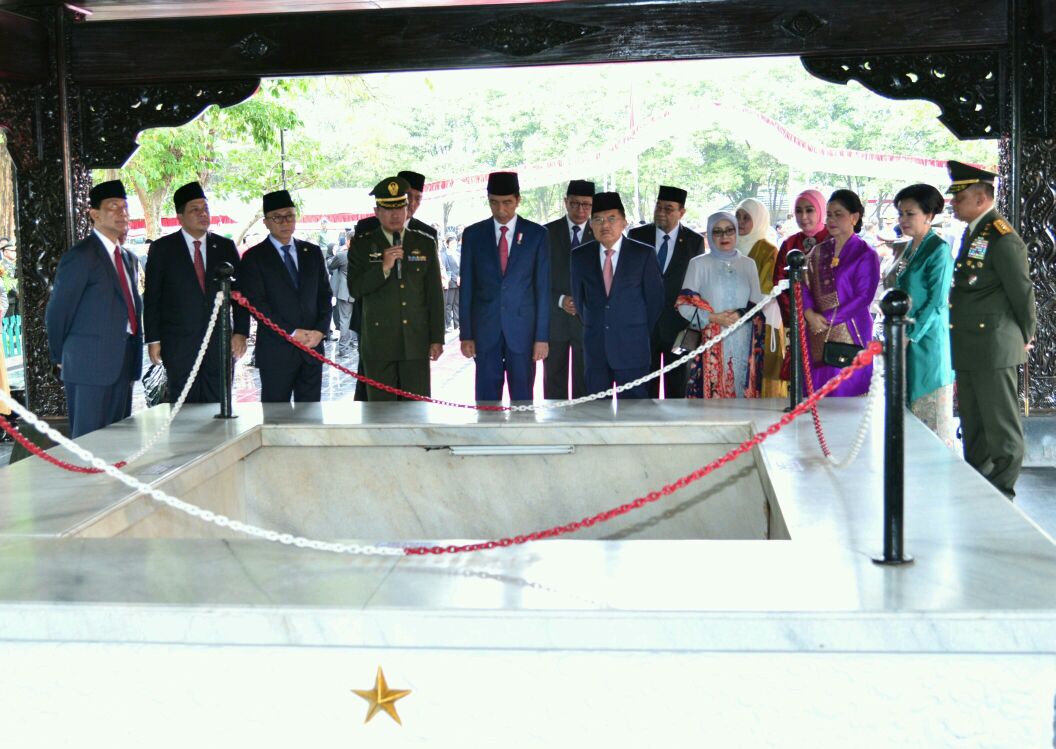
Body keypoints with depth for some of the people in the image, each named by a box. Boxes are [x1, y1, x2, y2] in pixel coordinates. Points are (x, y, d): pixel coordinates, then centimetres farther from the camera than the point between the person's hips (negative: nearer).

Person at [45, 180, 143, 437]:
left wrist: (134, 355, 13)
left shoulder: (129, 259, 17)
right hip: (90, 366, -8)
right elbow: (56, 312, -6)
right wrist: (61, 357, 3)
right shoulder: (80, 256, -9)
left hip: (122, 365, 8)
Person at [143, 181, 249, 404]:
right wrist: (153, 339, -4)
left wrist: (241, 332, 1)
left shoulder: (225, 247, 10)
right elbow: (151, 297, 2)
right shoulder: (162, 248, 3)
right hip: (179, 344, -2)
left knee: (217, 406, 3)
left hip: (220, 342, 2)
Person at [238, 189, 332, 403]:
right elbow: (257, 303, -8)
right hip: (276, 350, -4)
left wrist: (320, 331, -4)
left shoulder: (313, 252, 13)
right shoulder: (254, 257, 0)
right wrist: (291, 333, -13)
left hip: (312, 346, 4)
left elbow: (324, 295, 11)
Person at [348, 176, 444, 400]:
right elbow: (355, 289, -4)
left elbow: (435, 294, 7)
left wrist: (437, 338, 4)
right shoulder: (362, 245, 3)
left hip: (416, 342, 1)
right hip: (378, 343, -1)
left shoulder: (425, 244, 8)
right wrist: (383, 268, -18)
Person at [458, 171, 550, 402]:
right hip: (485, 330, 1)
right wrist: (465, 333, 0)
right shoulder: (473, 234, 4)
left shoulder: (536, 234, 1)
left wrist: (542, 336, -5)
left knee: (522, 398, 4)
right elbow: (466, 288, 5)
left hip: (522, 329, -1)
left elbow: (542, 288, 0)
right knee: (486, 398, 2)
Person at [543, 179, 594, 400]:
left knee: (585, 382, 2)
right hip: (555, 319, 0)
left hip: (589, 319, 0)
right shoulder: (547, 232, 2)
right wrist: (560, 300, -13)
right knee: (554, 382, 7)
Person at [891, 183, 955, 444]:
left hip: (927, 339, -8)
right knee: (906, 405, 10)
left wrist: (911, 333, -16)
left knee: (930, 407, -4)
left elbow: (937, 302, -15)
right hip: (905, 340, 8)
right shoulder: (909, 249, 15)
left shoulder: (938, 250, -11)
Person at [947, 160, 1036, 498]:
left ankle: (1002, 496, 8)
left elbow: (1022, 292, -11)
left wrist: (1025, 340, -1)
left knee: (1001, 427, 0)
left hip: (994, 349, -10)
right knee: (972, 423, 17)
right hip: (968, 350, 10)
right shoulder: (972, 232, 14)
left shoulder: (1003, 238, -15)